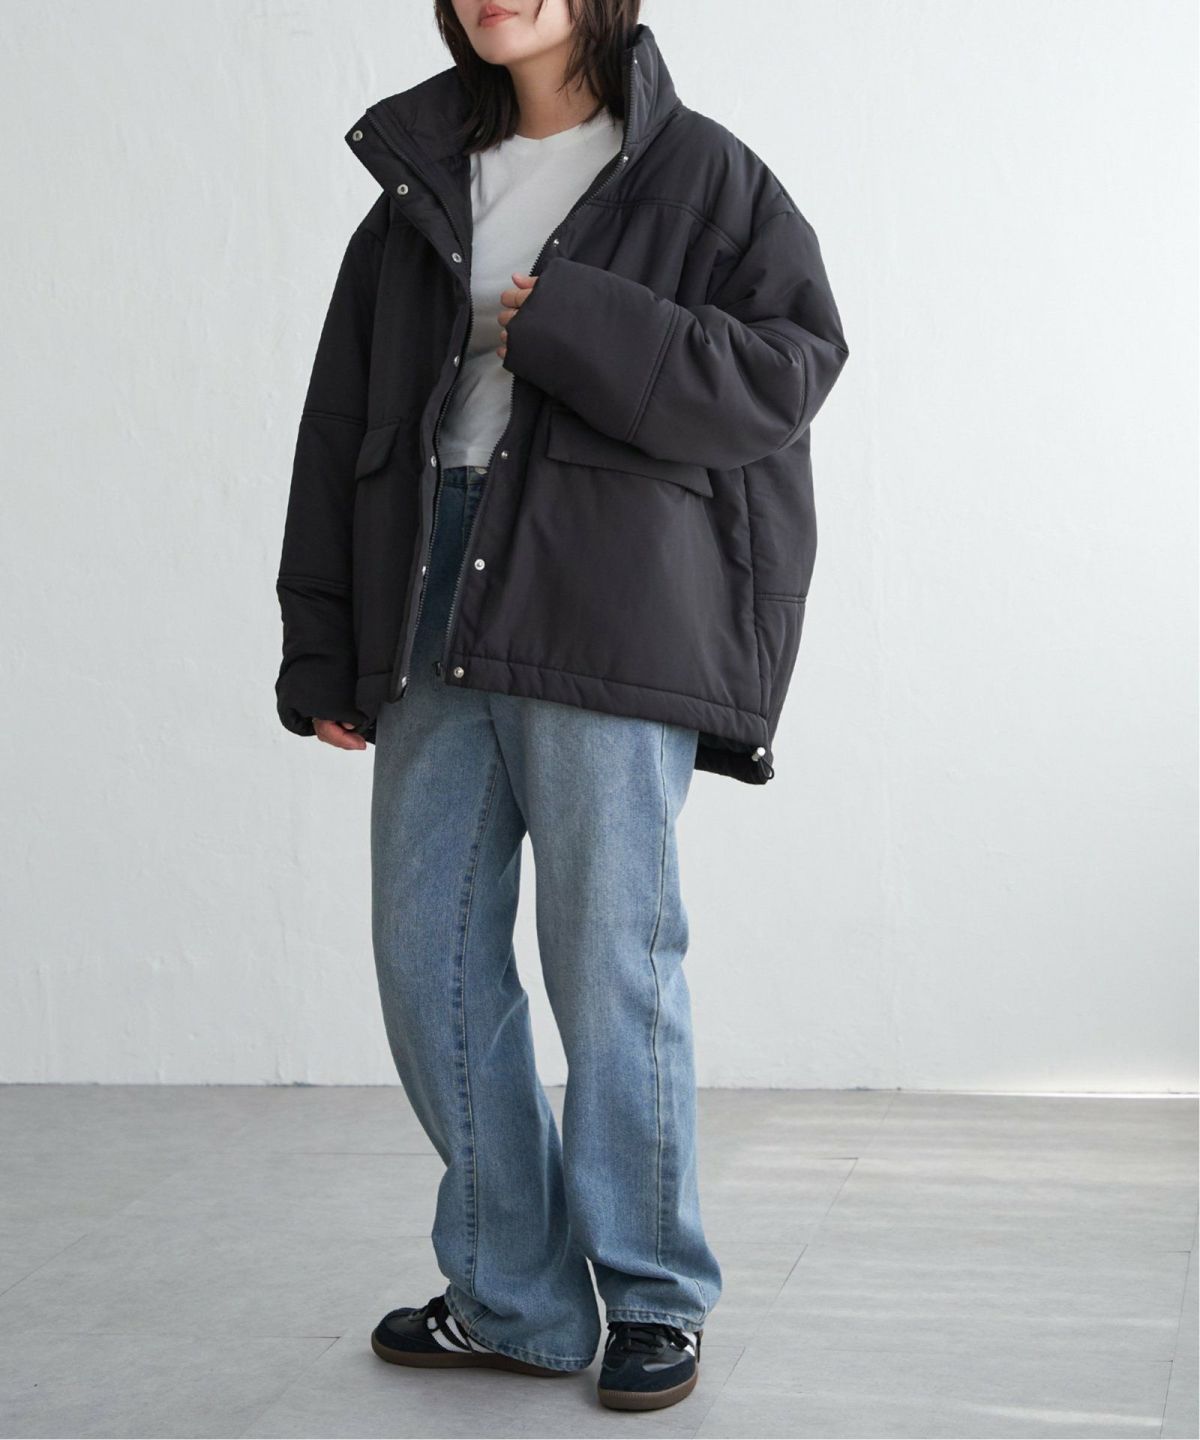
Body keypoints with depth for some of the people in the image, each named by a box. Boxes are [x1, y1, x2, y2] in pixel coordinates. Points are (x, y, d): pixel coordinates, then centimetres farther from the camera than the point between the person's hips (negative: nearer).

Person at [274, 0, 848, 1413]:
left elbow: (790, 366, -8)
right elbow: (340, 433, 15)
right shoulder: (417, 193, 17)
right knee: (431, 961, 6)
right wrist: (323, 654, 10)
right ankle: (515, 1301, 18)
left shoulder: (700, 175, 4)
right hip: (432, 617, 5)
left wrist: (569, 325, -15)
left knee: (610, 963, -2)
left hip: (608, 615, -5)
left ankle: (653, 1298, 14)